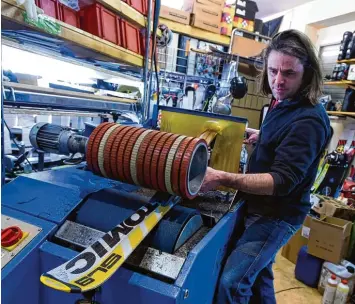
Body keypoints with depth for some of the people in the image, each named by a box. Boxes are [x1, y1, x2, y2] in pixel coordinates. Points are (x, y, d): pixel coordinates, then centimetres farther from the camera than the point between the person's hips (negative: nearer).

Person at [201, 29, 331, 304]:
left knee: (231, 282, -13)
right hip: (261, 206, 9)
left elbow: (282, 180, -32)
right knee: (258, 272, 24)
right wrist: (264, 137, 20)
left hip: (277, 215, -9)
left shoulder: (308, 120, -25)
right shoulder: (284, 104, 5)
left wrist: (224, 179, -43)